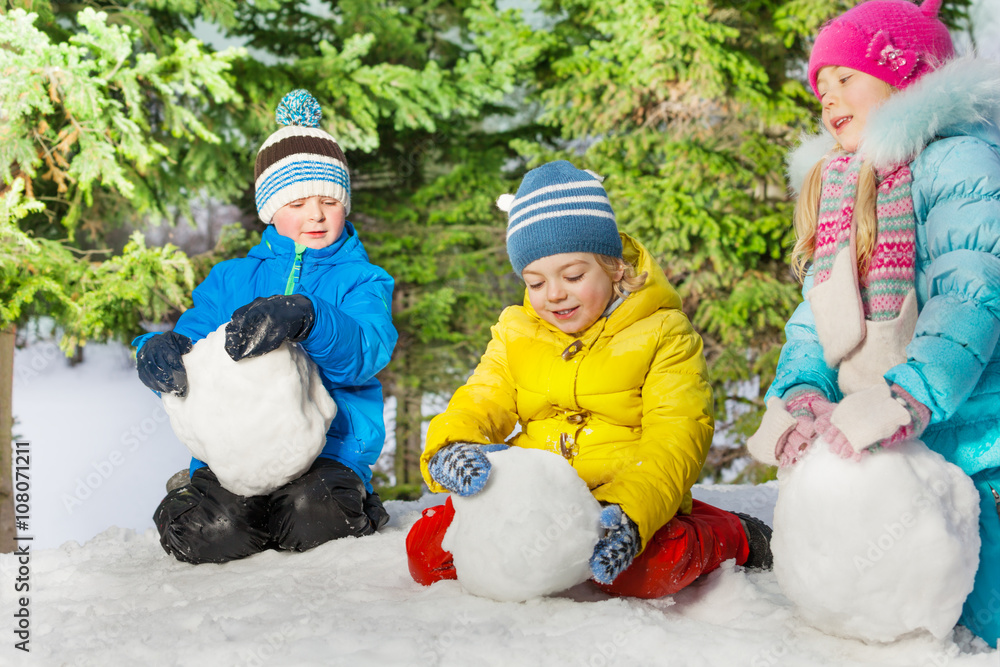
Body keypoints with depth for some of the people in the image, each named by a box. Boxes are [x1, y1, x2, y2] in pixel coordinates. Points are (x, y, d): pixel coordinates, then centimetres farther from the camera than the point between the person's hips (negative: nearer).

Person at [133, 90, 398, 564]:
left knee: (316, 518, -31)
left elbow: (366, 350, -13)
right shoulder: (231, 279, 17)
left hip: (330, 449, -1)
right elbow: (193, 334, 8)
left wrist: (305, 318, -35)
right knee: (207, 533, -25)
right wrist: (159, 351, -20)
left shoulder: (361, 280, 7)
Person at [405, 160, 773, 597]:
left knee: (645, 569, -36)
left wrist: (629, 514, -30)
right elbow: (479, 404, 7)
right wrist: (451, 448, -21)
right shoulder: (515, 335, 12)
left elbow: (676, 437, -10)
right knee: (426, 548, -17)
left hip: (633, 500, -3)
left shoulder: (662, 333, -1)